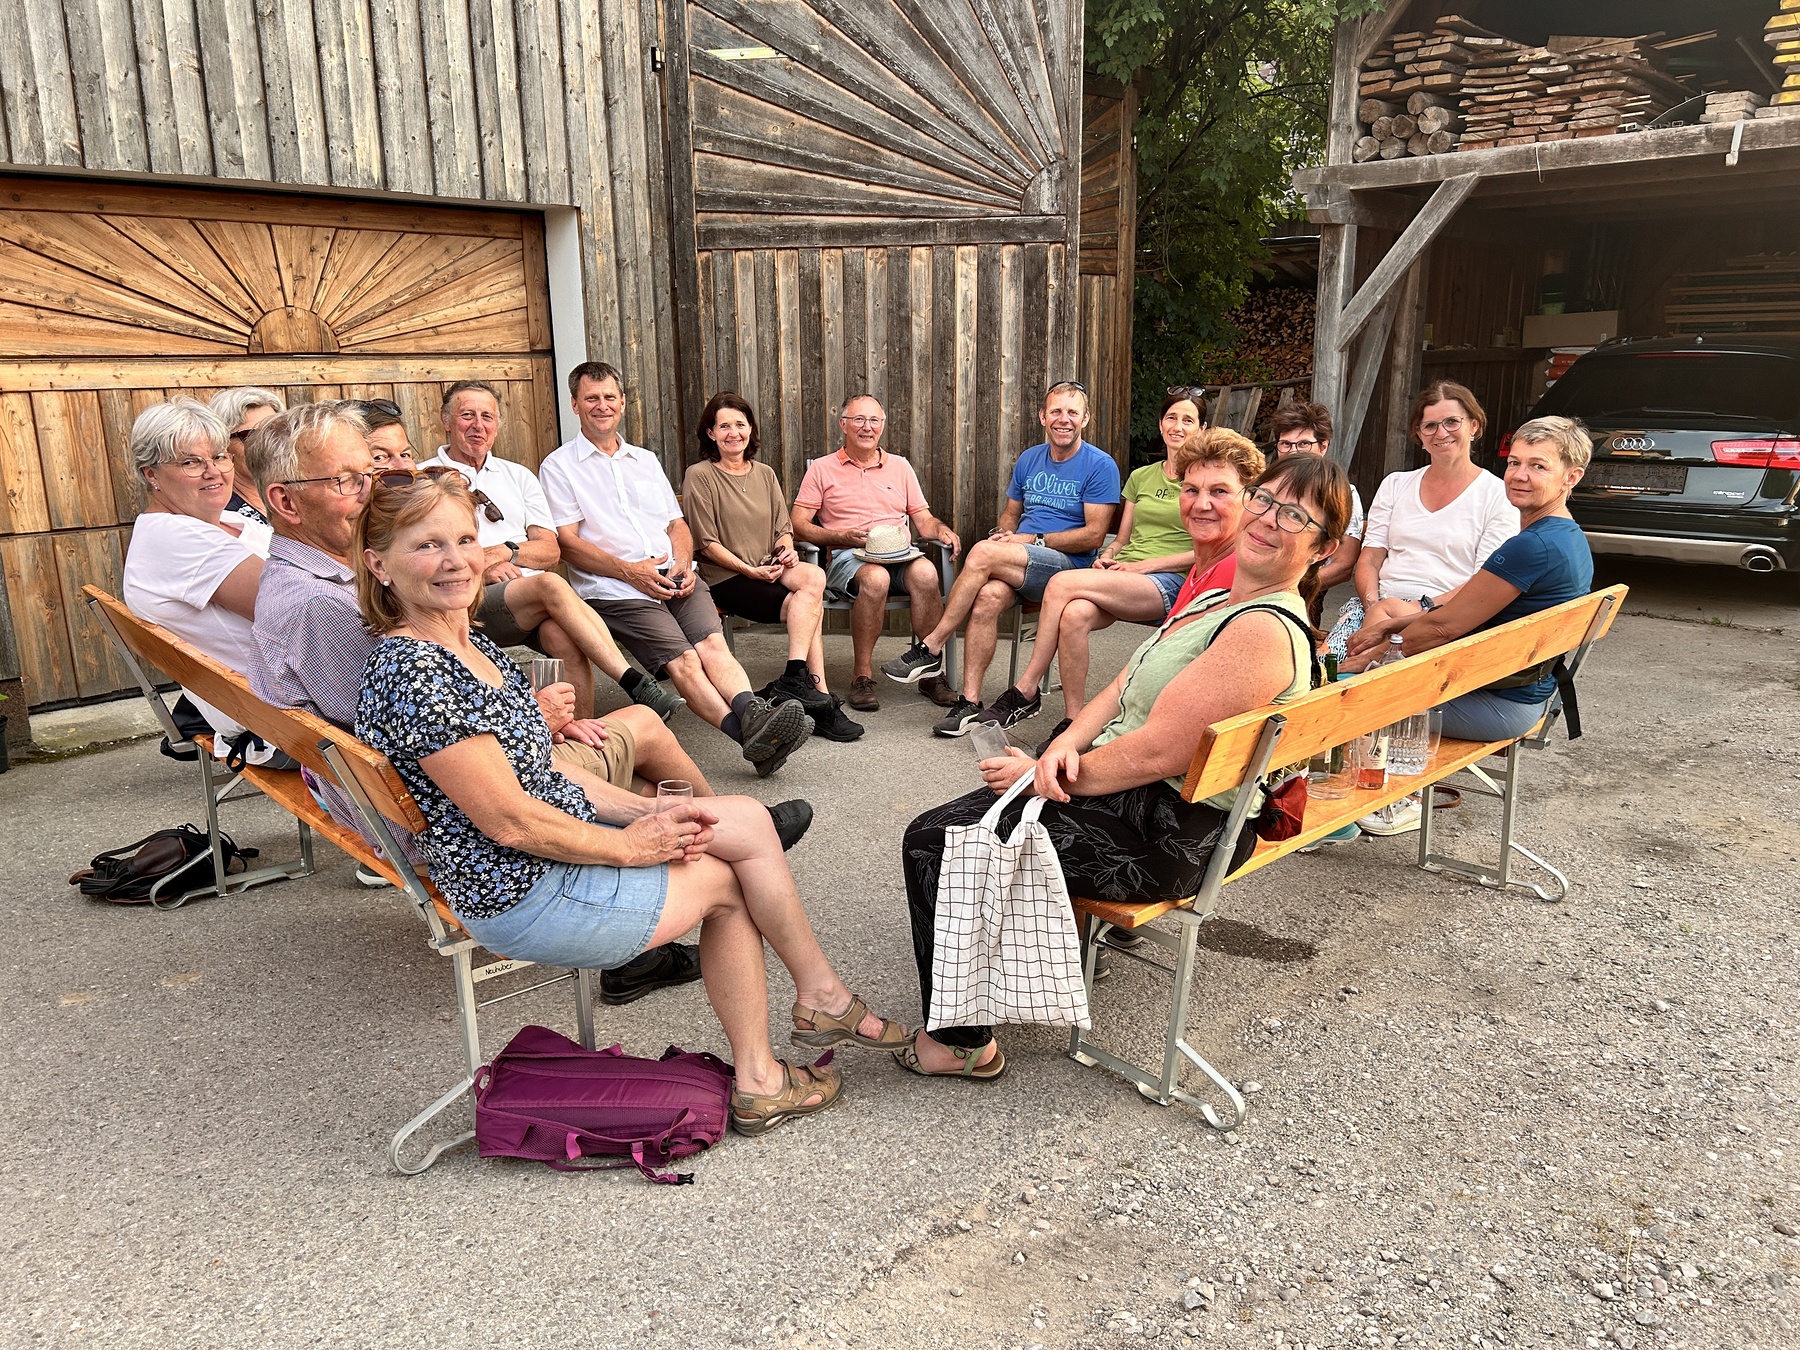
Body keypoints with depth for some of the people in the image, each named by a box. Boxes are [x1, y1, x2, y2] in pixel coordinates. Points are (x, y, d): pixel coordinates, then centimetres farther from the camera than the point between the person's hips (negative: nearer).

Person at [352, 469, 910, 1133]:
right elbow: (511, 822, -23)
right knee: (725, 878, 1)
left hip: (558, 842, 9)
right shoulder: (411, 673, -22)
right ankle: (825, 997, 29)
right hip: (527, 898, -9)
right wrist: (629, 844, -11)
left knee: (747, 820, 3)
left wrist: (647, 812, 1)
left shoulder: (469, 644, 8)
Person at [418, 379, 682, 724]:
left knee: (561, 634, -33)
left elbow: (551, 551, 13)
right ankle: (635, 684, -36)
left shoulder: (518, 476, 23)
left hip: (537, 604, 3)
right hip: (474, 602, -3)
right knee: (549, 584, -33)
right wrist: (479, 567, -13)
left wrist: (504, 551, -6)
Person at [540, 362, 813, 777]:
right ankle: (751, 733, -45)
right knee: (683, 659, -27)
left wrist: (683, 563, 0)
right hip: (615, 588, -5)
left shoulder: (646, 460, 27)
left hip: (676, 579, 5)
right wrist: (630, 570, -13)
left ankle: (754, 717, -48)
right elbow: (567, 542, -1)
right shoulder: (559, 467, 10)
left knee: (712, 644, -25)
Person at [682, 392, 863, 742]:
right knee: (810, 606, -26)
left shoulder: (764, 474, 16)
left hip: (771, 570, 6)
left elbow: (783, 529, 16)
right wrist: (751, 571, -15)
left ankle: (794, 681, -30)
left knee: (814, 576, -28)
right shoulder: (699, 476, -3)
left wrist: (787, 551, -8)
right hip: (725, 579, -5)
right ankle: (820, 699, -26)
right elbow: (706, 543, -7)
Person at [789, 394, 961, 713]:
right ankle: (862, 675, -25)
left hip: (900, 554, 3)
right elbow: (798, 525, 5)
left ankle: (930, 671, -23)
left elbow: (923, 520, 21)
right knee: (875, 578, -38)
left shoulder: (900, 465, 23)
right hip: (847, 557, -2)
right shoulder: (822, 469, 12)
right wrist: (843, 536, -11)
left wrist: (943, 531, -3)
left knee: (925, 572, -33)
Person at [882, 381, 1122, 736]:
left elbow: (1094, 534, -8)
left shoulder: (1100, 466, -1)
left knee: (983, 553, -29)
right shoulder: (1029, 460, 18)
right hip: (1019, 565, 5)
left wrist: (1033, 539, -12)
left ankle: (931, 647, -18)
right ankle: (970, 700, -28)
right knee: (988, 596, -30)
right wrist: (1003, 534, 0)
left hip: (1068, 565, -5)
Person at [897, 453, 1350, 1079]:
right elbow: (1123, 691, 10)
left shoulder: (1266, 632, -22)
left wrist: (1042, 771, -14)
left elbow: (1156, 752, -26)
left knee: (932, 841, -6)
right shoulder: (1216, 601, 11)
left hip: (1163, 839, -10)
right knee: (961, 812, 21)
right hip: (1138, 801, 10)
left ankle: (962, 1042, 9)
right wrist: (1065, 747, -10)